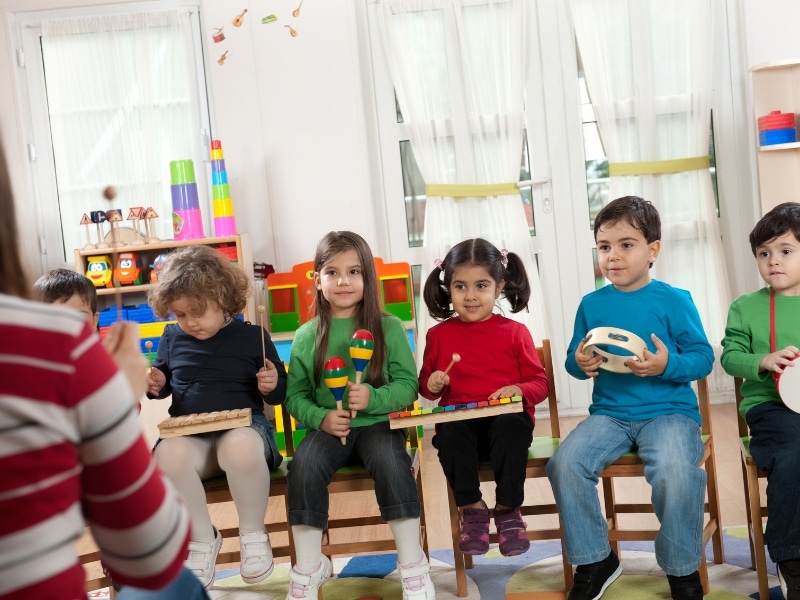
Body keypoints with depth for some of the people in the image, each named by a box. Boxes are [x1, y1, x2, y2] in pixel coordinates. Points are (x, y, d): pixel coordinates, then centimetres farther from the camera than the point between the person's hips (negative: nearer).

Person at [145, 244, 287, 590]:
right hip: (189, 434, 3)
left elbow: (278, 396, 10)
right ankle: (202, 538, -9)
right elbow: (165, 385, 27)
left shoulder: (252, 336, 3)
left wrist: (273, 385, -13)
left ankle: (252, 533, -12)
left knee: (242, 448, -41)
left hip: (243, 425, -3)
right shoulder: (172, 338, 11)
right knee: (168, 455, -35)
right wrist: (156, 386, 3)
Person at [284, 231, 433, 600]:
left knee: (390, 461, -32)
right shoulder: (305, 337, 4)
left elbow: (408, 385, -1)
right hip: (327, 427, 1)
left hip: (378, 422, -1)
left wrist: (373, 398, -20)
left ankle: (413, 564, -16)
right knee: (304, 466, -28)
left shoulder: (388, 327, 1)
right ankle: (309, 567, -10)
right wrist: (321, 417, -13)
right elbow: (295, 396, 8)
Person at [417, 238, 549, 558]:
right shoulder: (438, 335, 10)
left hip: (507, 416, -1)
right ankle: (472, 509, -14)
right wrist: (432, 385, -5)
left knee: (510, 428, -35)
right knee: (451, 433, -33)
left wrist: (518, 390, -15)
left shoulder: (515, 332, 6)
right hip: (458, 418, 1)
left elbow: (540, 383, 7)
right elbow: (425, 384, 19)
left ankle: (508, 511, -16)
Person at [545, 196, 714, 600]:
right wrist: (579, 363, -10)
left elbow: (704, 358, -2)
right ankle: (594, 560, 1)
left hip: (669, 410, -3)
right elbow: (573, 360, 13)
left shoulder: (674, 300, -2)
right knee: (564, 464, -21)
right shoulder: (592, 304, 7)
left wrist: (668, 365, -21)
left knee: (674, 472, -33)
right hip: (609, 413, 4)